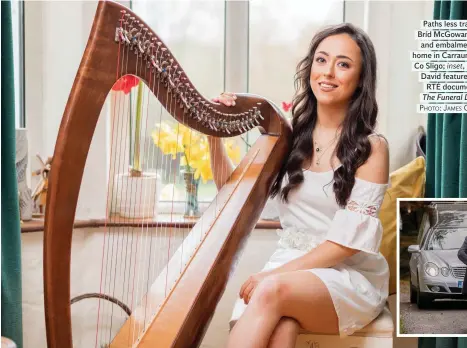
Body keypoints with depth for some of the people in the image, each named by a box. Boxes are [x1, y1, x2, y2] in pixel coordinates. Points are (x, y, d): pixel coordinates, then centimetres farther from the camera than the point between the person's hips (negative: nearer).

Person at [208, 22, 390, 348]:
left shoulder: (372, 147, -6)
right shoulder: (290, 136, 6)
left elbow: (350, 238, -12)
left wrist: (277, 273, -19)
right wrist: (215, 134, -1)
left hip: (350, 276, -3)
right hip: (288, 268, 3)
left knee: (273, 291, -34)